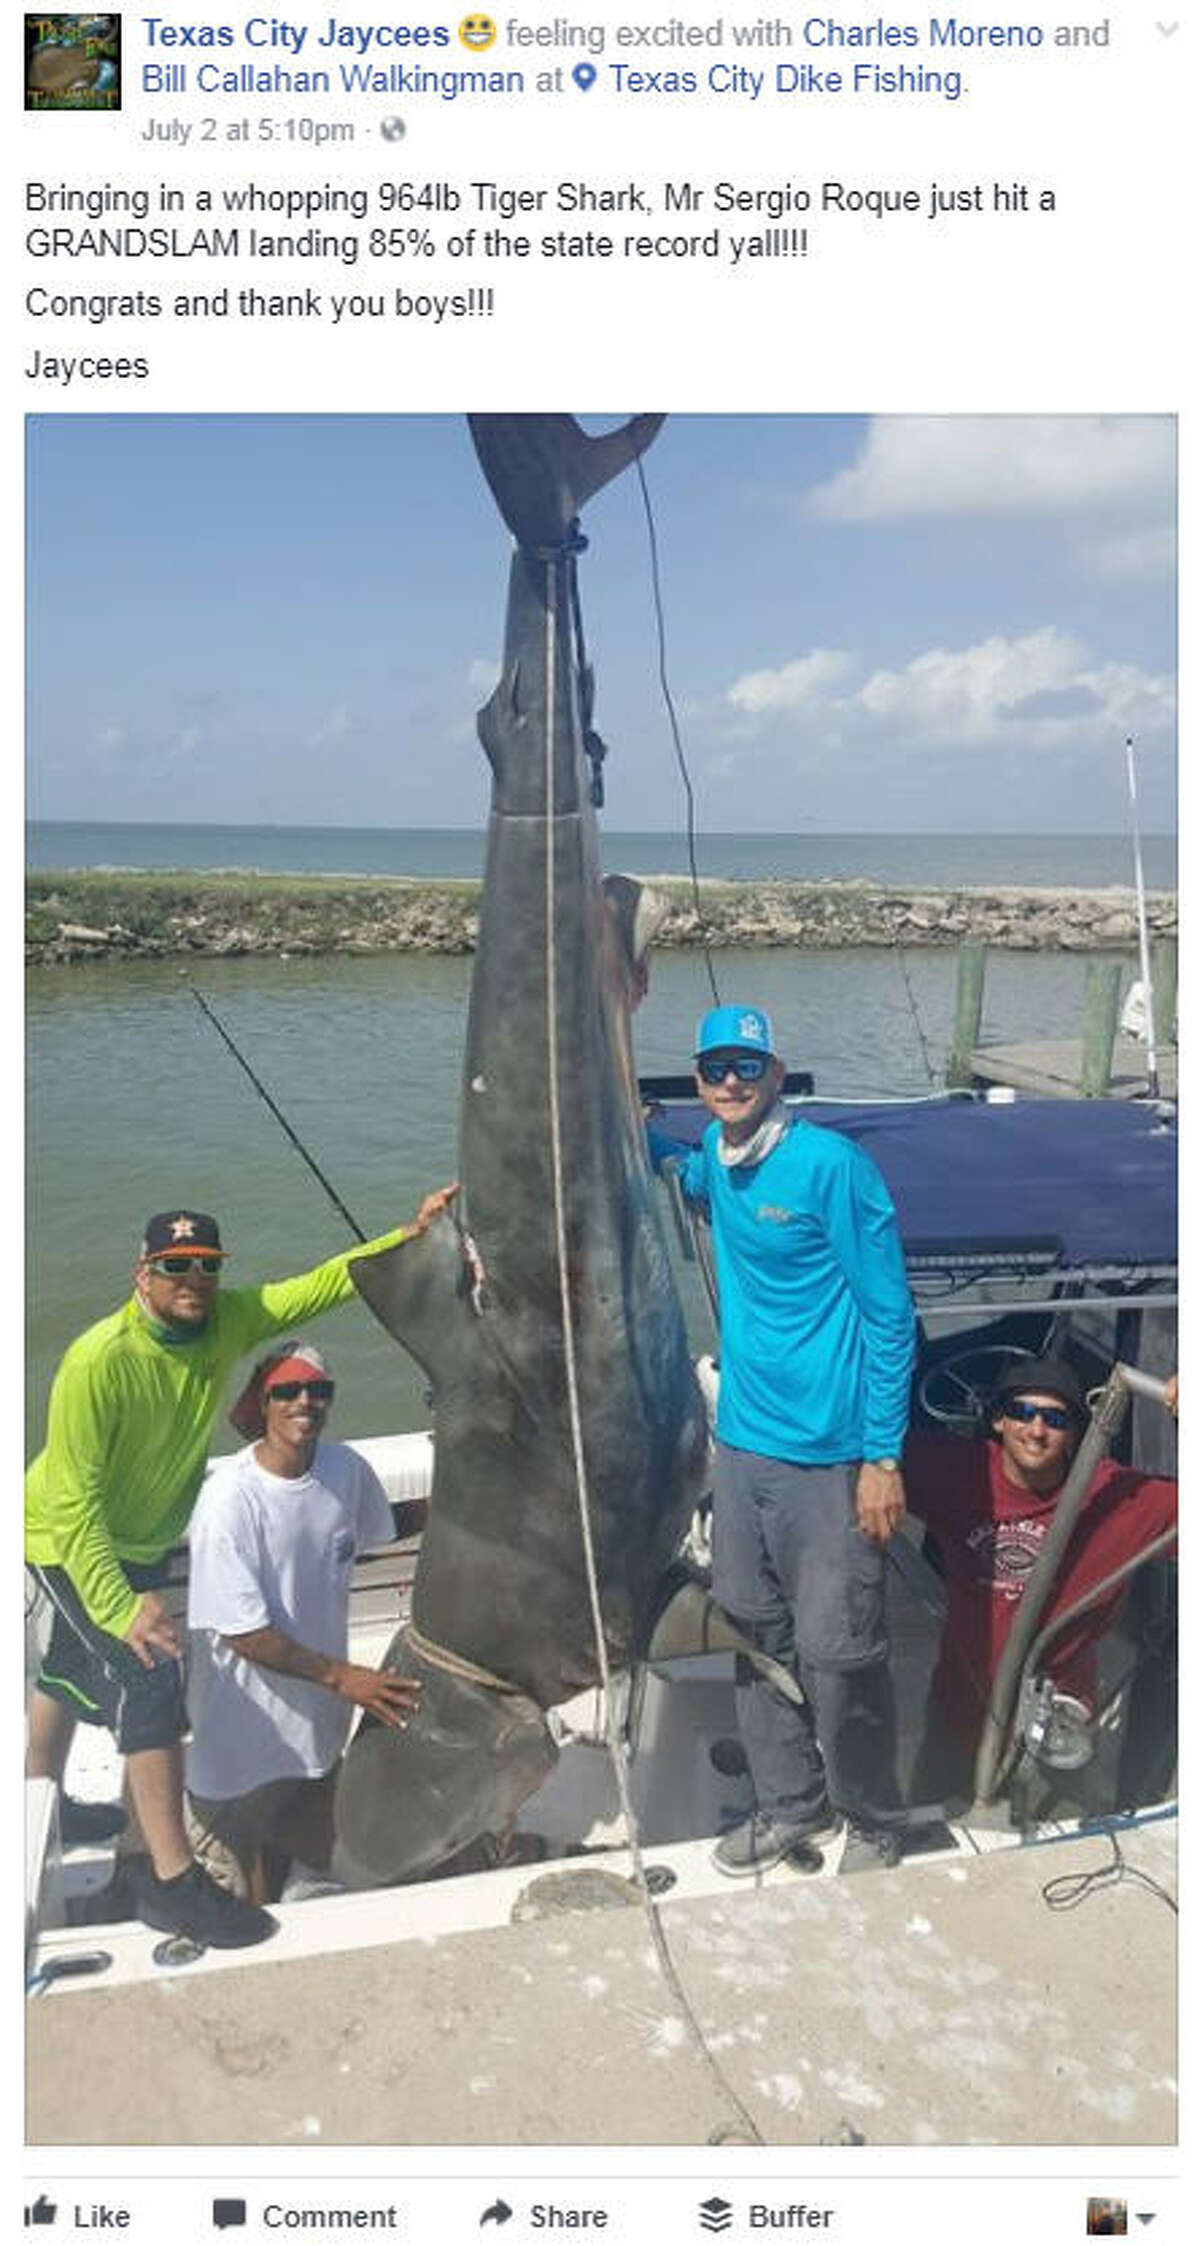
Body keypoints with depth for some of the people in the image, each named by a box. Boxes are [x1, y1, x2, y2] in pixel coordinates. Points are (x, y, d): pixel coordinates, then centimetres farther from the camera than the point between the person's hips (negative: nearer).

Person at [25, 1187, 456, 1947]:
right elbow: (74, 1500, -31)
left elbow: (323, 1285, -18)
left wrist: (411, 1234, -31)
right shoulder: (99, 1362, -33)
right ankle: (172, 1881, -10)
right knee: (148, 1678, -18)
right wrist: (122, 1607, -34)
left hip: (145, 1542, 7)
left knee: (75, 1670, 26)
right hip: (69, 1543, -7)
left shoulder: (228, 1320, -16)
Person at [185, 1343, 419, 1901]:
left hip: (319, 1713, 6)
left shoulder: (346, 1469, -9)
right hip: (247, 1725, -6)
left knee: (317, 1851, 23)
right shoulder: (230, 1497, -26)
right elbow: (241, 1632, -22)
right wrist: (341, 1677, -22)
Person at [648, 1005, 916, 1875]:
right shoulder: (719, 1156, 4)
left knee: (837, 1657, 3)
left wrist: (883, 1457, -14)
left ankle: (873, 1826, 26)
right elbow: (684, 1173, 31)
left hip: (826, 1457, -7)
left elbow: (889, 1315, -13)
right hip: (743, 1443, 7)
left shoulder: (832, 1165, -16)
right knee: (755, 1637, 17)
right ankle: (792, 1803, 37)